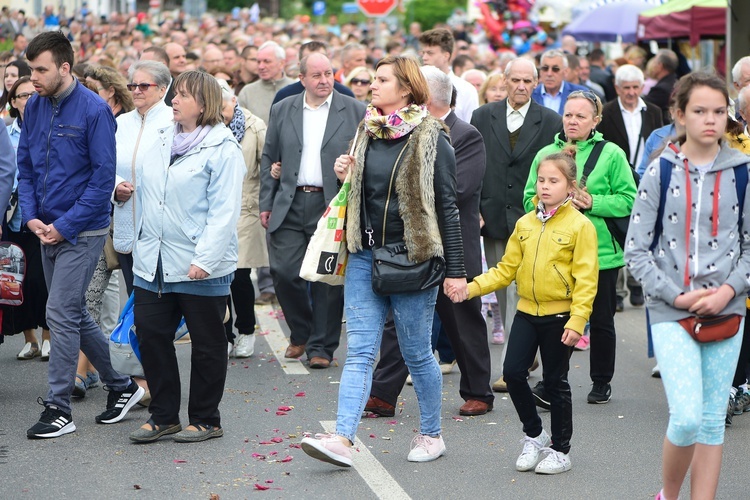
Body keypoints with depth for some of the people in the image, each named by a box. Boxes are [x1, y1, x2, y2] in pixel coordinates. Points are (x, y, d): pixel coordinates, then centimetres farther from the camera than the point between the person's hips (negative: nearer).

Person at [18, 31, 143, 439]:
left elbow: (103, 177, -15)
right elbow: (25, 166, 11)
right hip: (48, 232, 7)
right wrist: (31, 216, -3)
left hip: (82, 232, -7)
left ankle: (58, 409, -1)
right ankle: (121, 386, 29)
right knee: (75, 316, 14)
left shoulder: (94, 110, -14)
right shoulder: (34, 107, 5)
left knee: (61, 314, -9)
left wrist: (65, 225, -16)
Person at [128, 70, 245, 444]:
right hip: (154, 264, 7)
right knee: (151, 336, 7)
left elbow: (224, 212, -15)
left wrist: (204, 259, -22)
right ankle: (163, 416, 19)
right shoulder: (161, 142, 13)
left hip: (201, 270, -7)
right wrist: (142, 248, 17)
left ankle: (205, 420, 17)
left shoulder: (223, 149, -10)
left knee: (206, 344, 6)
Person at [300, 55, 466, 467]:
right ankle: (342, 438, -12)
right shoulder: (367, 132, 11)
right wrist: (344, 177, 1)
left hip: (412, 258, -5)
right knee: (360, 349, -4)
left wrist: (455, 269, -10)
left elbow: (446, 205, -7)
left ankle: (431, 434, 21)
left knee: (416, 352, 5)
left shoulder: (429, 138, -6)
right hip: (365, 254, 5)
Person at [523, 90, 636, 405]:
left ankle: (601, 382, 22)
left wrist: (592, 203, -16)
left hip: (601, 252, -1)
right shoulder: (546, 154, 8)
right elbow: (530, 200, 7)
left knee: (601, 320, 9)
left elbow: (628, 200, -5)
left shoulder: (611, 154, -1)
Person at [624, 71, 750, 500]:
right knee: (687, 418, -13)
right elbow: (636, 251, 0)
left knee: (713, 419, 6)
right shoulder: (660, 172, -2)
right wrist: (676, 296, -9)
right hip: (671, 312, -2)